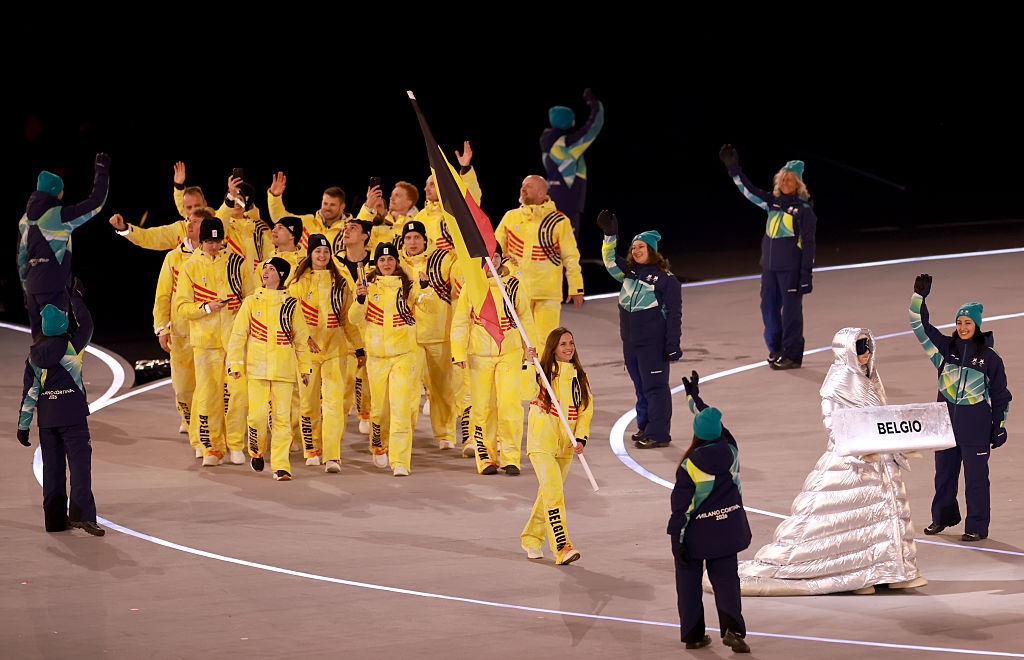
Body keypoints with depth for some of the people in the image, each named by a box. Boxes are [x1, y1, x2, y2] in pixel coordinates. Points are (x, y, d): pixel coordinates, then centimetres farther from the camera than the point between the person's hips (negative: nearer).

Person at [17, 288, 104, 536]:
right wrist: (76, 297, 25)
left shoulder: (34, 355, 5)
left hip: (46, 417, 4)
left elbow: (29, 391, 7)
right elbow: (86, 325, 11)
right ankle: (82, 514, -20)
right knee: (80, 461, -7)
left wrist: (23, 424, 12)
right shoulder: (71, 347, -6)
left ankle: (55, 518, 13)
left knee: (52, 466, 10)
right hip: (73, 413, -4)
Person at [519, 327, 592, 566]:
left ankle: (531, 539, 31)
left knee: (548, 492, 14)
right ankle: (562, 547, -21)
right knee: (554, 491, -16)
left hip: (565, 446, 5)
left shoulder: (579, 377, 10)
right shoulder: (543, 372, -5)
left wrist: (581, 438, -3)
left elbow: (586, 410, 10)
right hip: (541, 441, -5)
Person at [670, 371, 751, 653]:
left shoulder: (690, 465, -19)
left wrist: (678, 539, -10)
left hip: (696, 533, -3)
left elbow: (681, 505, -16)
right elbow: (711, 419, 12)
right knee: (725, 579, 8)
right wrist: (694, 396, 26)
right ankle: (732, 627, -13)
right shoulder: (730, 450, -7)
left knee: (688, 582, 13)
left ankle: (693, 634, 17)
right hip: (727, 530, 3)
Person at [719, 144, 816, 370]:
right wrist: (733, 168, 7)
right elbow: (749, 191, 15)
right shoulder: (773, 202, 9)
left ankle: (792, 355, 4)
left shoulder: (804, 209, -8)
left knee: (791, 310, -2)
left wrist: (806, 273, -11)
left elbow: (808, 243, -8)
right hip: (770, 267, 6)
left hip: (791, 269, -6)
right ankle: (776, 349, 24)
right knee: (768, 307, 10)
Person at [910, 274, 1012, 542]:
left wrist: (1000, 427, 1)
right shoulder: (945, 348, 4)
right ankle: (943, 517, 32)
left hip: (975, 427, -4)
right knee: (944, 473, 15)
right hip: (945, 421, 4)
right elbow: (920, 326, 0)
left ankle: (977, 527, 7)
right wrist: (919, 296, -11)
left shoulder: (990, 358, -3)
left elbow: (1000, 394, 3)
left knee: (975, 477, -1)